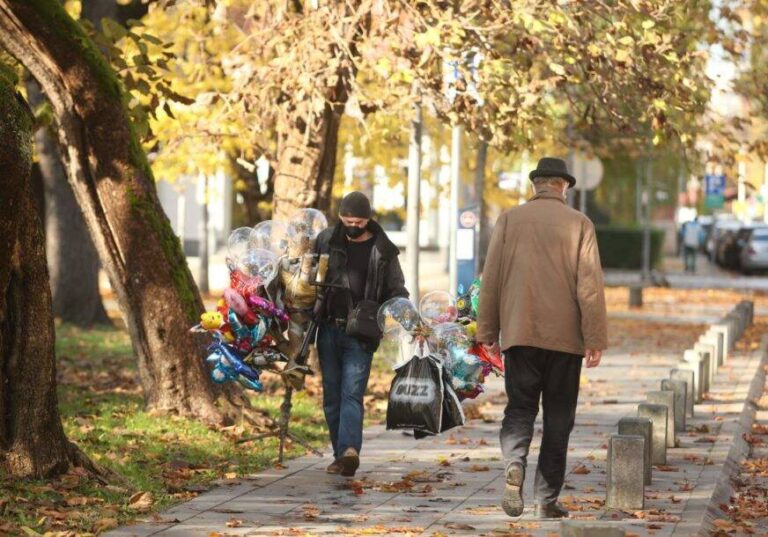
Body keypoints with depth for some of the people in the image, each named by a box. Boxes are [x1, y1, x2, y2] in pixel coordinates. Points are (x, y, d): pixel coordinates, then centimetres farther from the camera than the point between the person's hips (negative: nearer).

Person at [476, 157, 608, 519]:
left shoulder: (509, 220, 4)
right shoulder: (579, 224, 0)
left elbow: (490, 279, 3)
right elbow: (590, 285, -4)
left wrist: (488, 332, 8)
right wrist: (595, 339, -3)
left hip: (519, 333, 1)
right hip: (565, 336, -1)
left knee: (519, 409, 8)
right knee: (558, 418, 7)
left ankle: (515, 466, -20)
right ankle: (547, 499, 7)